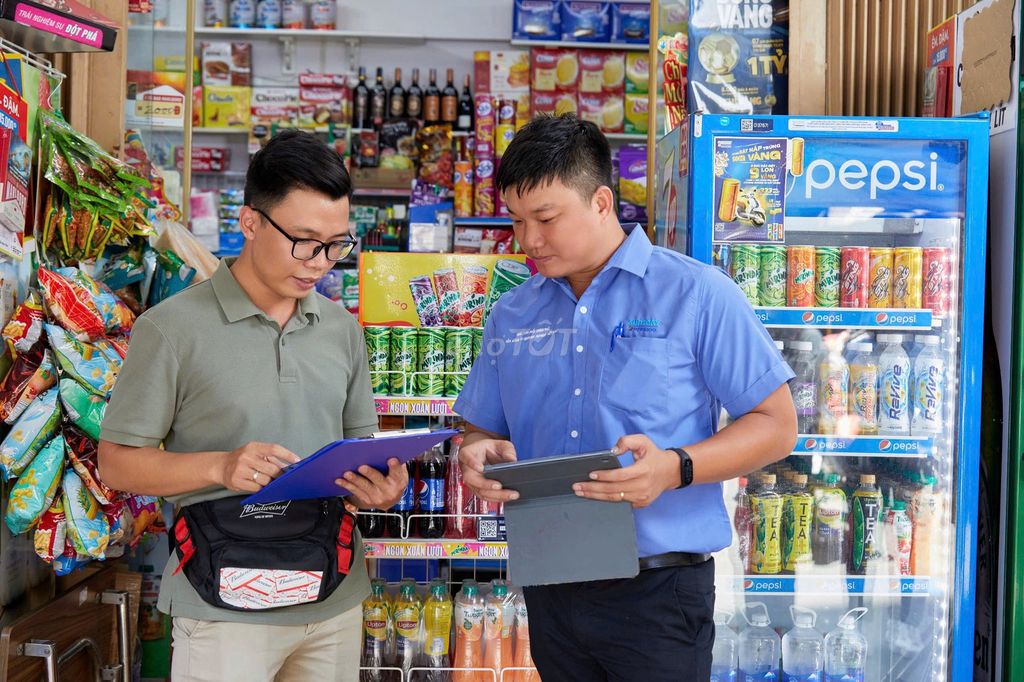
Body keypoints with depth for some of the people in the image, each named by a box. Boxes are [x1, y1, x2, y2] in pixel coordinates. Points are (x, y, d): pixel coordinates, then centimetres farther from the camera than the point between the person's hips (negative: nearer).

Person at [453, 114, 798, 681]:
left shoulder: (696, 295, -7)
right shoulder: (512, 314, 8)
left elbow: (776, 426, -6)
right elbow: (484, 431, 15)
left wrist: (675, 468, -22)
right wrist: (479, 455, -9)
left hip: (658, 590, -4)